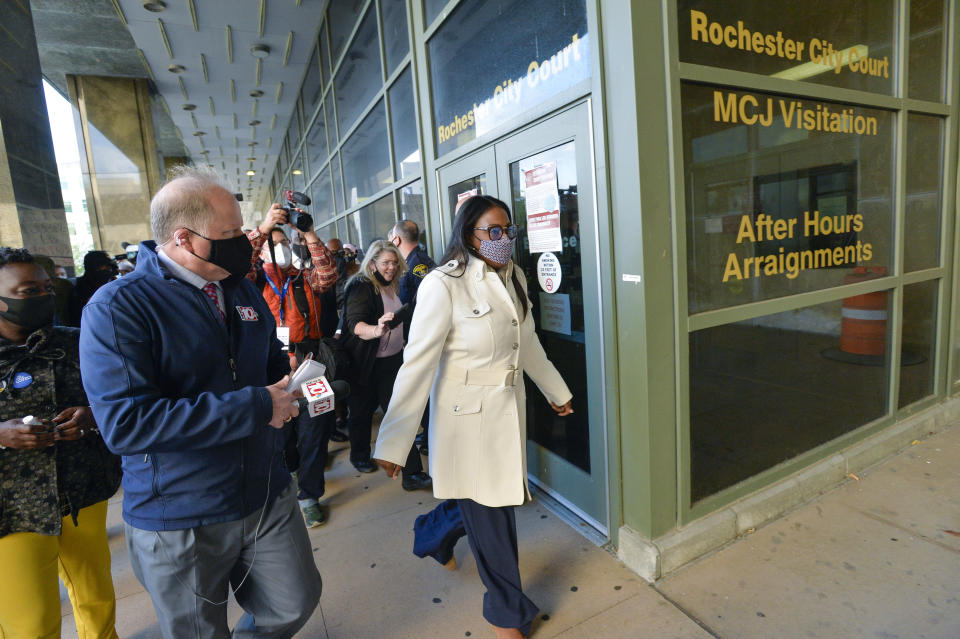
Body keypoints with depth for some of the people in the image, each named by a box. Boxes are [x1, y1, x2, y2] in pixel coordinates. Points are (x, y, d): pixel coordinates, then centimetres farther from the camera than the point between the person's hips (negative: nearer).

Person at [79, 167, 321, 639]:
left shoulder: (243, 290, 4)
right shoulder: (117, 308, -16)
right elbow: (125, 422, -27)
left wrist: (293, 382, -5)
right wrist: (256, 407, -27)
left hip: (268, 497, 5)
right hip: (178, 523, -5)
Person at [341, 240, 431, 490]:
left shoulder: (391, 286, 7)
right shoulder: (361, 286, -15)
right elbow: (354, 323, -30)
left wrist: (400, 341, 25)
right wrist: (376, 330, -48)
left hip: (392, 360, 6)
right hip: (366, 364, -5)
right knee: (363, 410, 14)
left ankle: (412, 472, 7)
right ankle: (360, 456, 38)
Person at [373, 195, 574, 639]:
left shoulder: (513, 277, 4)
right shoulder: (443, 285, -19)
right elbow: (418, 363, -21)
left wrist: (557, 392, 23)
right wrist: (393, 444, -22)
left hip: (509, 409, 7)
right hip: (467, 415, -6)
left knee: (498, 499, 18)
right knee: (488, 517, 10)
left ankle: (437, 537, 50)